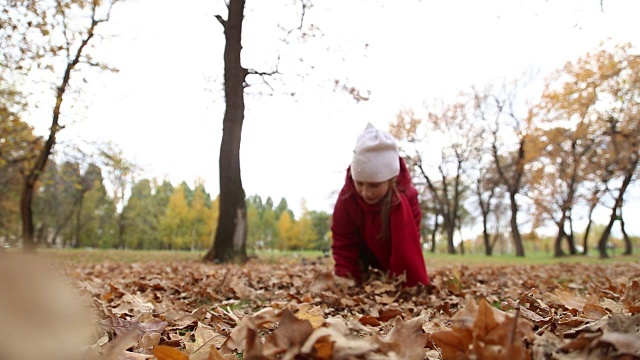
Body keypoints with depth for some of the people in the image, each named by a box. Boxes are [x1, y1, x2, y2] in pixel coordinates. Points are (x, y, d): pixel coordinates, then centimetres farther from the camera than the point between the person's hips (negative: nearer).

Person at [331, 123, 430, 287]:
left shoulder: (406, 198, -40)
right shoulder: (346, 199, -36)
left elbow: (408, 247, -40)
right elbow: (343, 244, -29)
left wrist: (416, 287, -45)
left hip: (397, 252, -1)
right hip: (365, 248, 1)